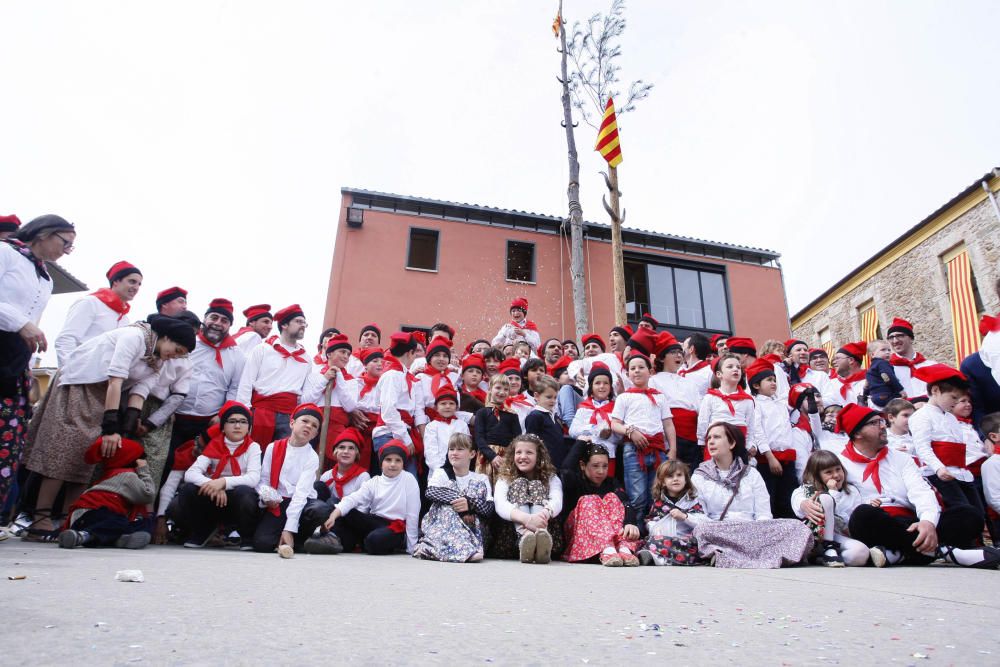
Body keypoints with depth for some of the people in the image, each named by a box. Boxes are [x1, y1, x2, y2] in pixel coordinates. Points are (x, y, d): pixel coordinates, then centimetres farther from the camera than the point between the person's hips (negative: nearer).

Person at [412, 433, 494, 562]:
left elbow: (490, 508, -4)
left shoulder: (481, 480, 10)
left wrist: (470, 504, -24)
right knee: (446, 507, -30)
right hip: (440, 525, 0)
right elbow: (431, 492, -15)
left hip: (470, 529, 0)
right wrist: (460, 498, -23)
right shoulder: (440, 473, 8)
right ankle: (465, 550, -41)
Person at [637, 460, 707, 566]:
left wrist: (684, 516, -12)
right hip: (663, 540, 3)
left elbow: (704, 523, 0)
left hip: (686, 542, -3)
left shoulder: (692, 501, 12)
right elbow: (650, 523, 15)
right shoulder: (658, 502, 19)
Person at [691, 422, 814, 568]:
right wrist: (714, 531, -17)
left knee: (798, 527, -24)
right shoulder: (699, 477, 11)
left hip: (752, 532, 2)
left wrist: (758, 532, -14)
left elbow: (763, 514, 6)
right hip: (718, 534, -2)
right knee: (702, 530, -37)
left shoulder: (751, 474, 15)